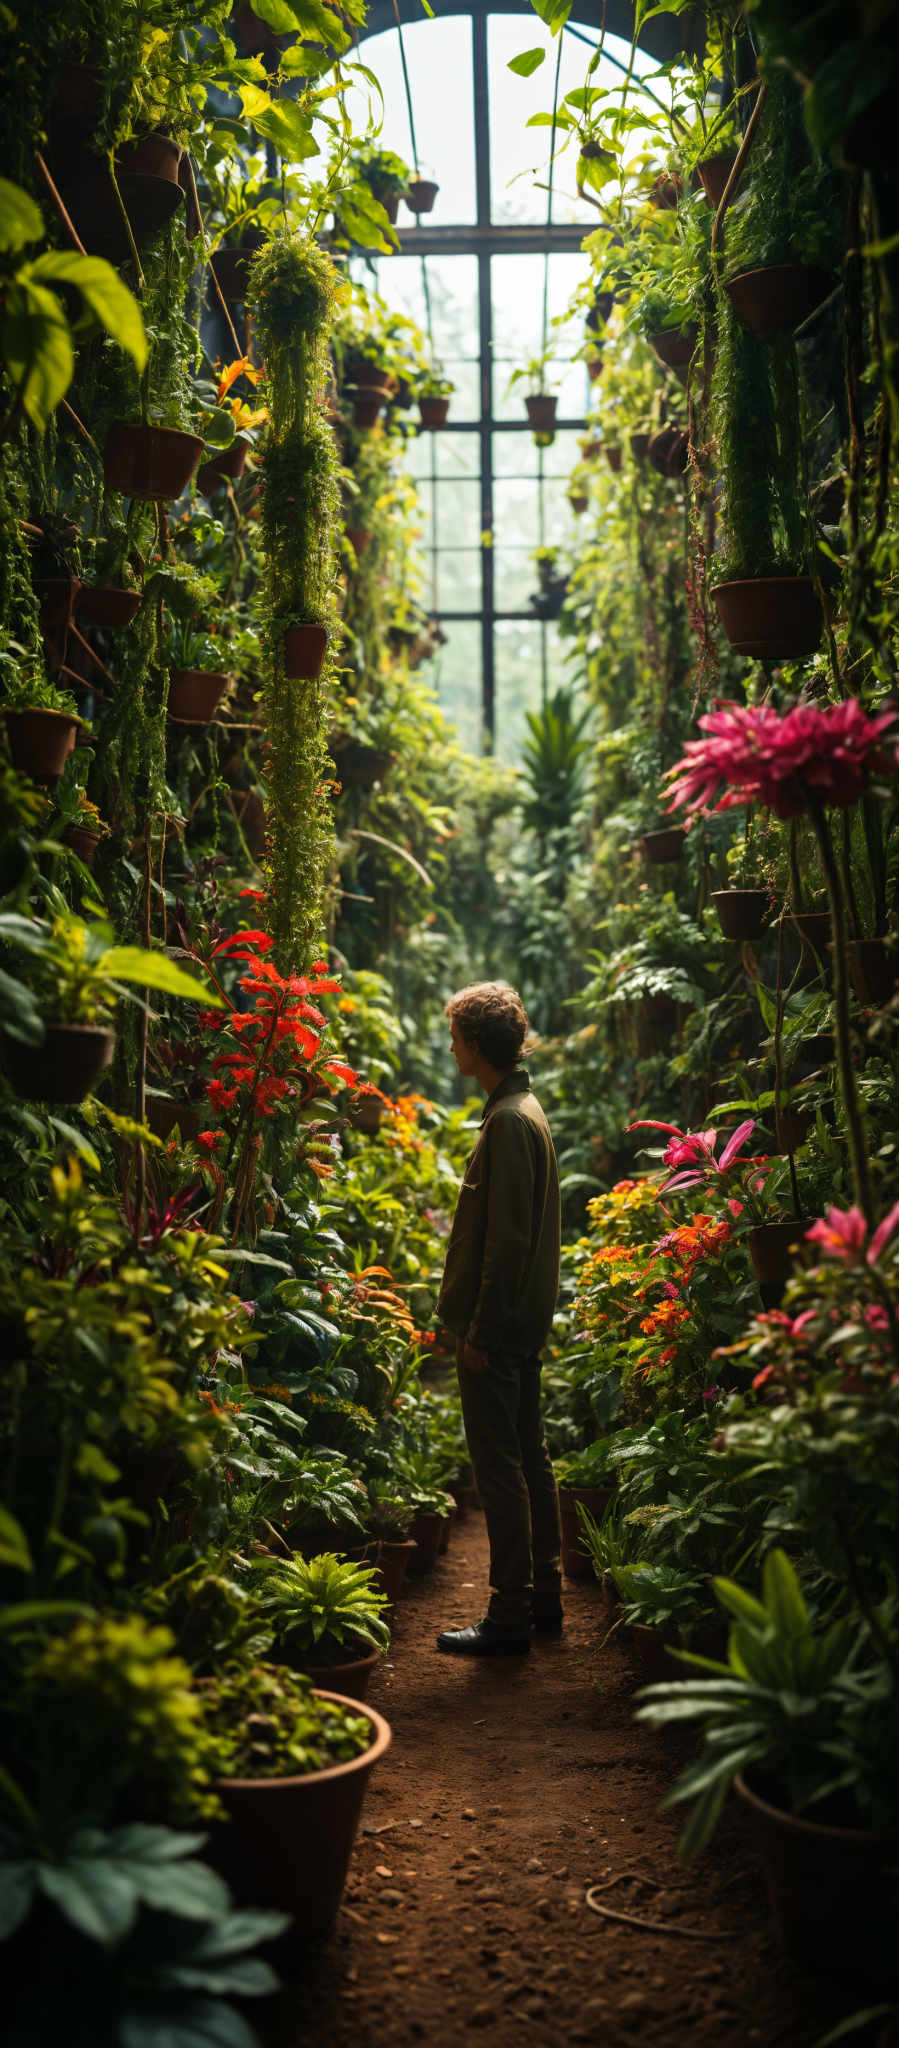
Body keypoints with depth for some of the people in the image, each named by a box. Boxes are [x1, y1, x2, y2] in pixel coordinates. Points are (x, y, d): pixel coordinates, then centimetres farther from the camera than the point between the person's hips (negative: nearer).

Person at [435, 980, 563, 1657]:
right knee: (530, 1457, 15)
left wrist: (482, 1330, -19)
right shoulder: (524, 1107, 14)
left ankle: (510, 1616, 5)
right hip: (525, 1321, 10)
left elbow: (507, 1238, -22)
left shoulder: (509, 1121, -18)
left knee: (500, 1467, -3)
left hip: (498, 1328, -10)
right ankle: (544, 1600, 25)